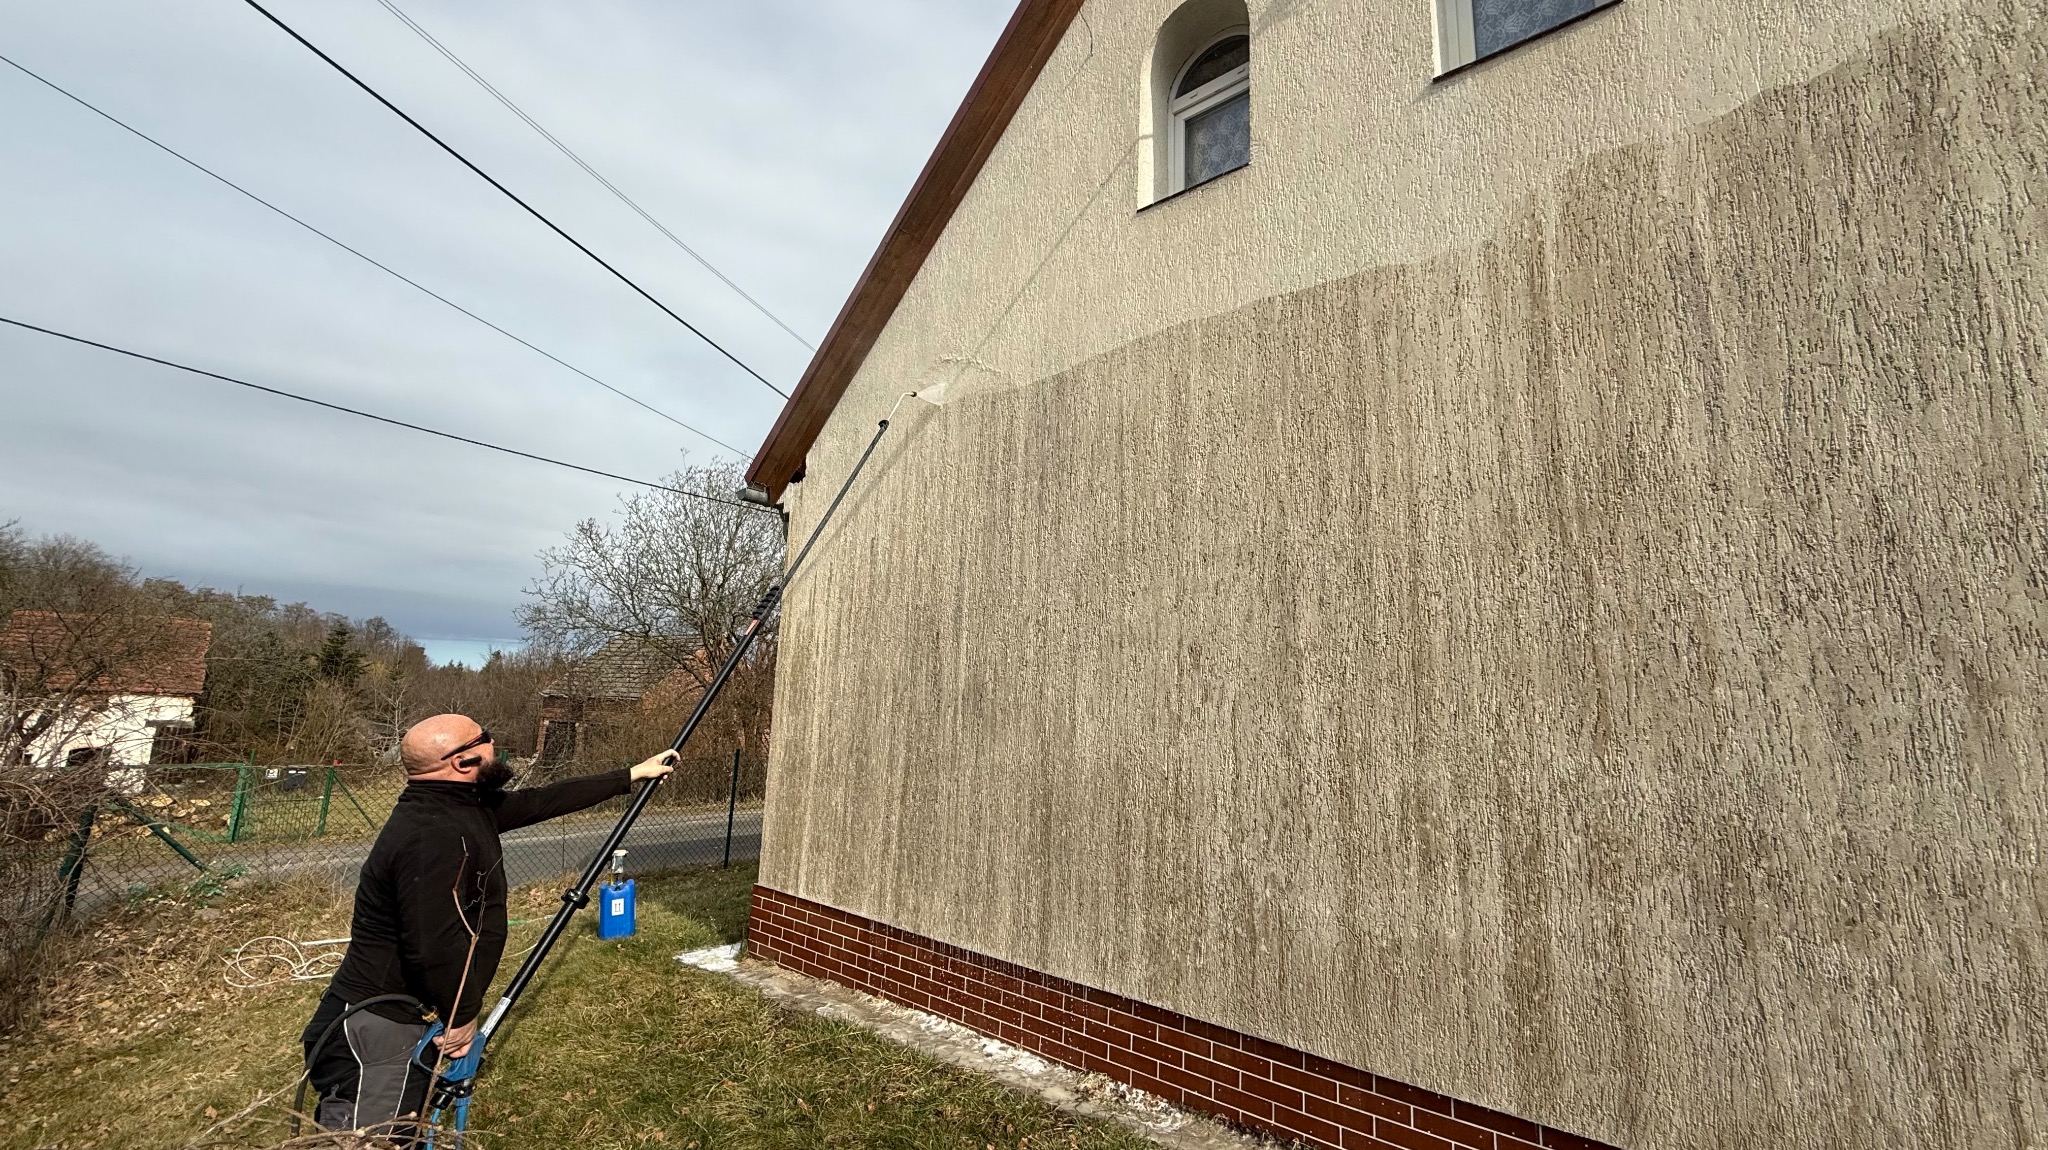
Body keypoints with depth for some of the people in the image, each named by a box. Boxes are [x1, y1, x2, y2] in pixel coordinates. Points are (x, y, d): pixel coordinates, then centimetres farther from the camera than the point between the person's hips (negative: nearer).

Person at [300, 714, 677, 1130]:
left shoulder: (467, 807, 3)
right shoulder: (433, 834, -27)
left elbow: (541, 802, 13)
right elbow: (435, 946, -30)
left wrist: (633, 775, 18)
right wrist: (462, 1016, -13)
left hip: (407, 1019, 10)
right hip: (378, 1030, -9)